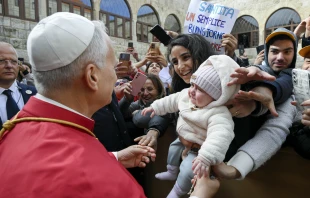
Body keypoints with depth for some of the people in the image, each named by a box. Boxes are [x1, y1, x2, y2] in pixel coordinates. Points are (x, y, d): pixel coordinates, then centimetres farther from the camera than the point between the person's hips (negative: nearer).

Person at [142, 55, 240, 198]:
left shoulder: (219, 114, -39)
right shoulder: (186, 95, -14)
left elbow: (220, 136, -52)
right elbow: (171, 101, 3)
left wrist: (205, 157, -64)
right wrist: (155, 107, 7)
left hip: (197, 149, -8)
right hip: (182, 141, 8)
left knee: (187, 171, -13)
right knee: (173, 150, 27)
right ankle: (171, 173, 56)